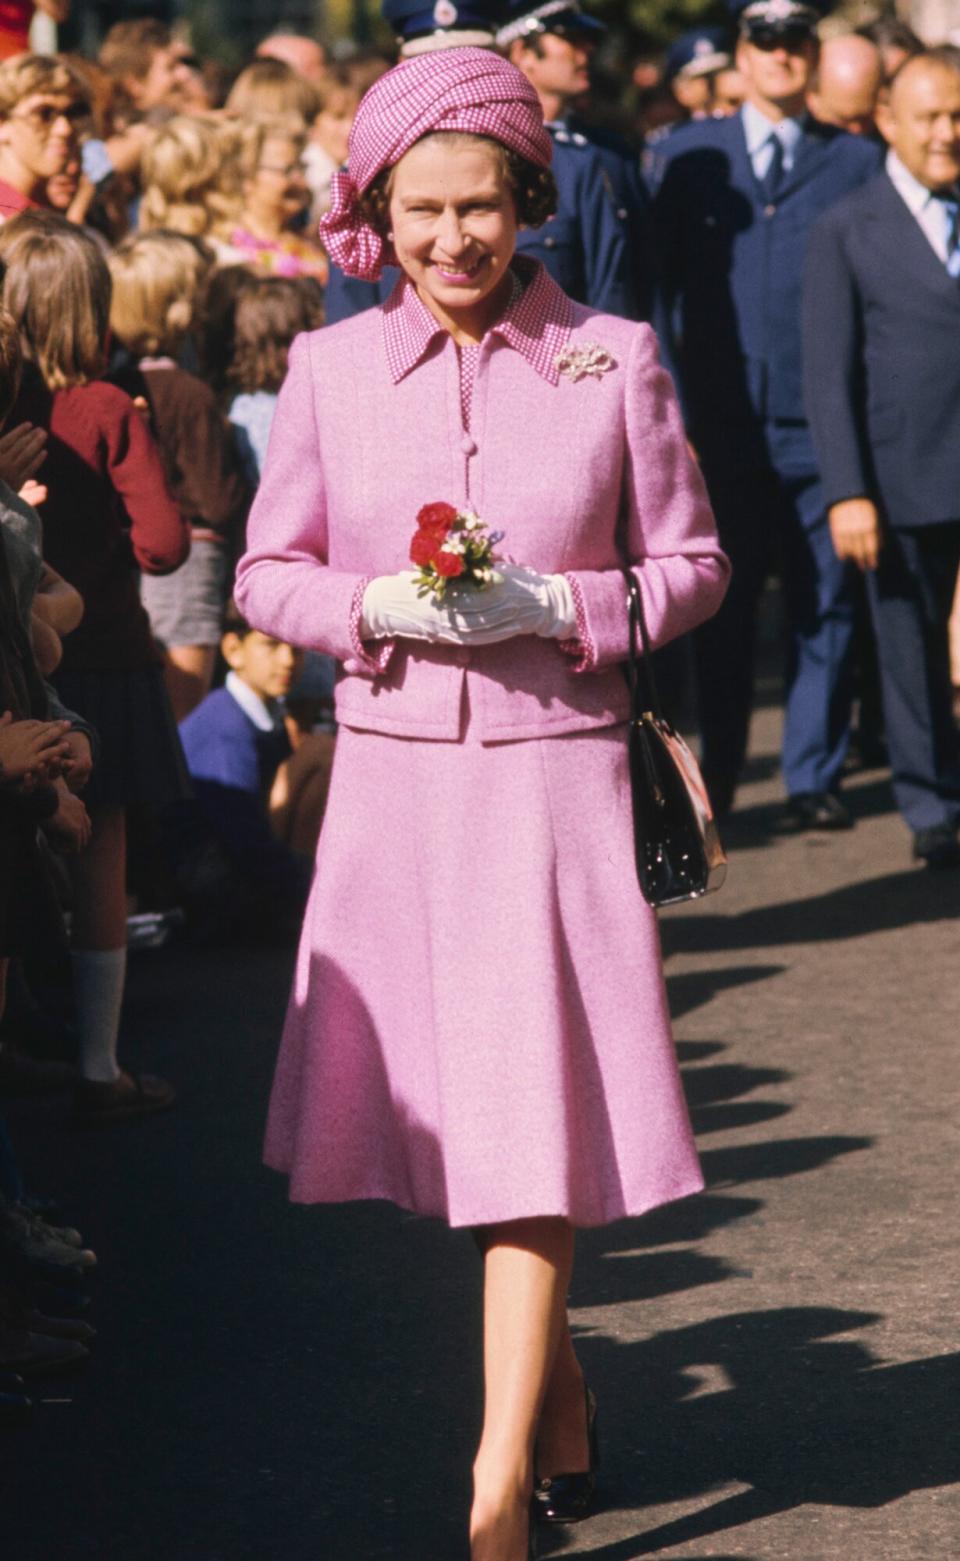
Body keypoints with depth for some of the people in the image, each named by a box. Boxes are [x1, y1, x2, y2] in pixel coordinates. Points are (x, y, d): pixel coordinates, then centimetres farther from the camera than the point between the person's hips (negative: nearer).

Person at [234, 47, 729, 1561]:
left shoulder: (614, 361, -1)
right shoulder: (331, 369, 4)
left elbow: (693, 564, 4)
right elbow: (266, 572, 9)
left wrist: (553, 606, -13)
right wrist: (376, 606, -11)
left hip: (551, 775, -3)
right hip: (392, 776, 3)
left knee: (531, 1112, -9)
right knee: (448, 1112, 11)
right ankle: (558, 1391, 32)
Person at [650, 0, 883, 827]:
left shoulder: (857, 160, 7)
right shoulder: (685, 154, 9)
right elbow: (660, 281, 7)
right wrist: (668, 403, -1)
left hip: (820, 424, 0)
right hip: (719, 423, 0)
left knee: (824, 605, 1)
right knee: (721, 608, 7)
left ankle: (814, 779, 9)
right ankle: (716, 779, 17)